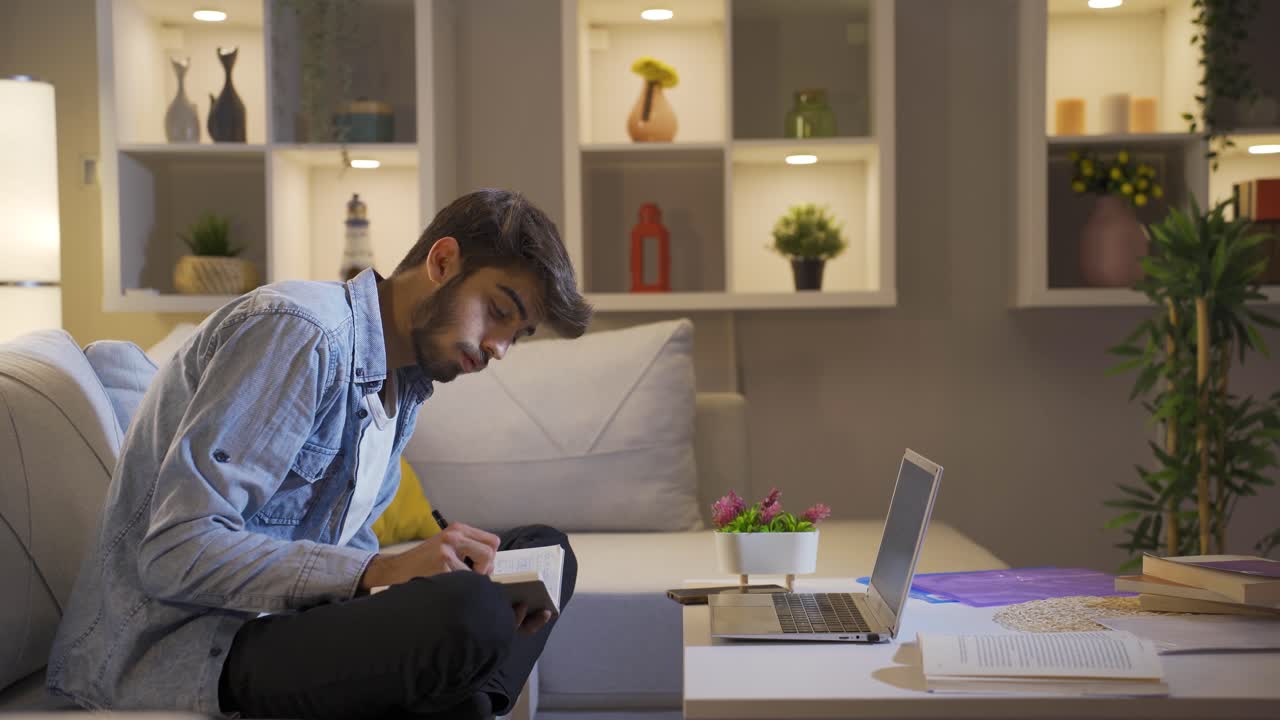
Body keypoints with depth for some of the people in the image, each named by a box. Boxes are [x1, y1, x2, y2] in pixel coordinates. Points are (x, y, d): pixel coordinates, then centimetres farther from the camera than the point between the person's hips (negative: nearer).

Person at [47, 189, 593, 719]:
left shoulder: (404, 388, 13)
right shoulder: (298, 329, -17)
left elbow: (344, 548, 11)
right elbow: (177, 554, -24)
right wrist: (378, 572, -29)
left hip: (276, 617, 10)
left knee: (544, 552, 8)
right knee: (469, 613, -33)